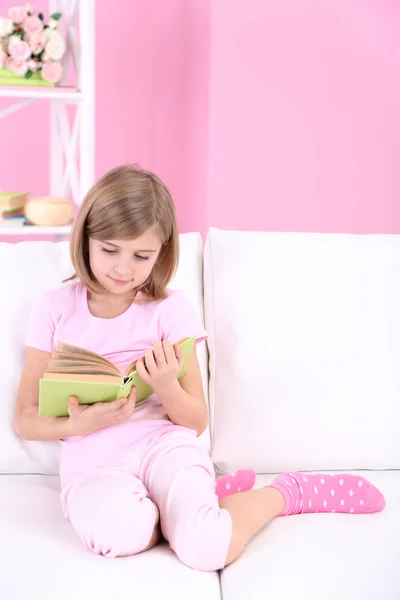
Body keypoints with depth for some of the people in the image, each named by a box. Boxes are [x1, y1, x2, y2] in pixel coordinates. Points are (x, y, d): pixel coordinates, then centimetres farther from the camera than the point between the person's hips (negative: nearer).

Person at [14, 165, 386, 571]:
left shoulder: (169, 308, 4)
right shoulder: (54, 308, 6)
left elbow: (197, 421, 5)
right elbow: (26, 420, 5)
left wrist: (167, 387, -17)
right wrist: (77, 424, -16)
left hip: (163, 441, 0)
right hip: (92, 459, 1)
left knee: (205, 550, -29)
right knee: (117, 531, -36)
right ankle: (198, 497, -5)